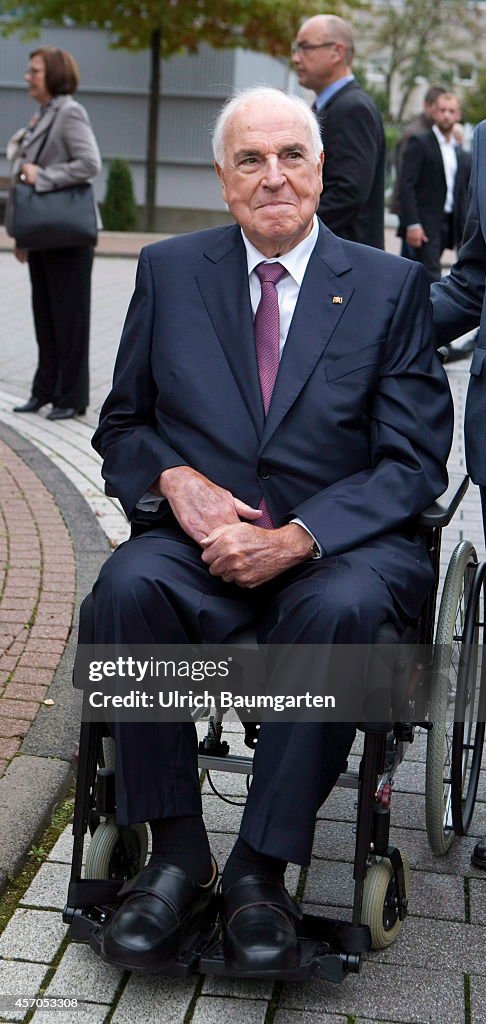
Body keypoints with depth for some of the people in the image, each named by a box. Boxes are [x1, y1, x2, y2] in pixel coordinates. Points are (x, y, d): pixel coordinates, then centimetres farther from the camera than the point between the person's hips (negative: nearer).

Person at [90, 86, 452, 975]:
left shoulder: (390, 286, 5)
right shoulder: (168, 272, 11)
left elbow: (413, 462, -2)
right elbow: (121, 426, 15)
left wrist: (299, 537, -17)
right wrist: (173, 479, -9)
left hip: (340, 544, -1)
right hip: (201, 536, 2)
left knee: (337, 609, -35)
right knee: (130, 585, -30)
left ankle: (261, 867, -20)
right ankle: (175, 852, -17)